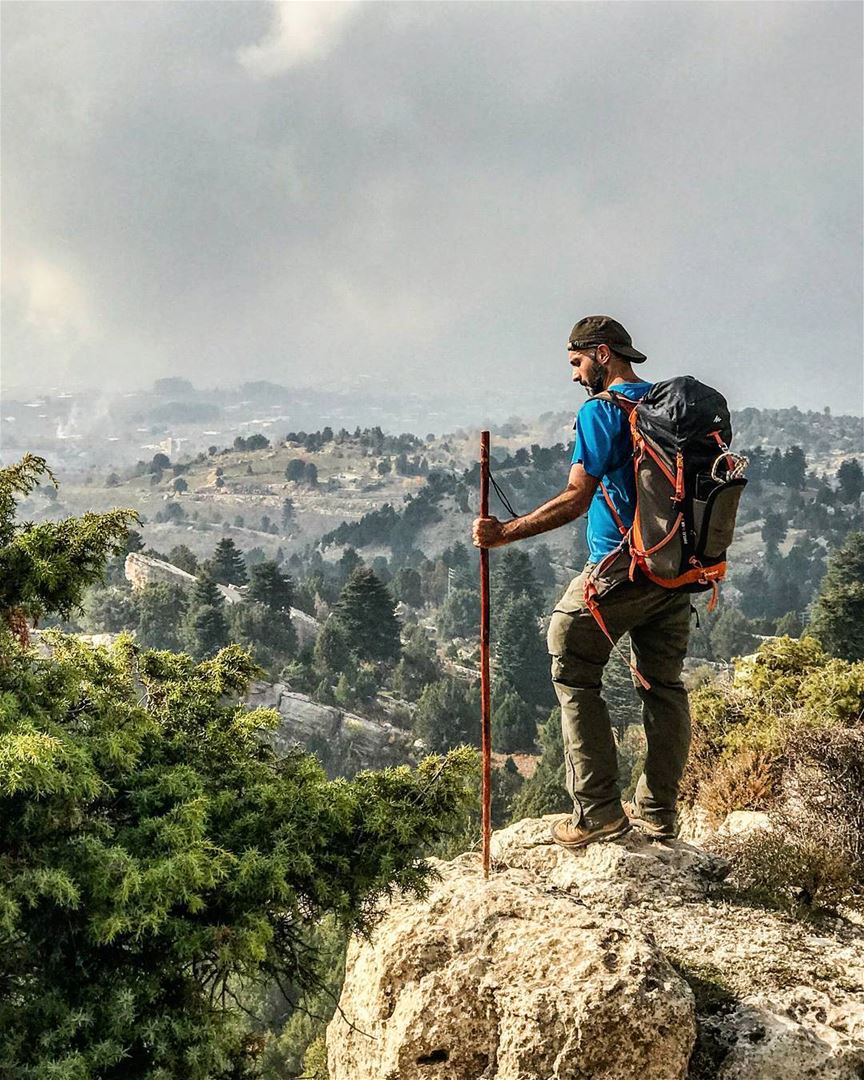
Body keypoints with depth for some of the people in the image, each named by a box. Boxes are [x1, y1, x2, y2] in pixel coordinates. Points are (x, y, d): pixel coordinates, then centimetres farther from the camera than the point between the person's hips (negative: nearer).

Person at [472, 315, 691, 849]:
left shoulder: (600, 411, -9)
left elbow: (576, 499, -17)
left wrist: (504, 533, -14)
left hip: (618, 569, -8)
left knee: (575, 676, 3)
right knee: (664, 685, 12)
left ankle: (600, 811, -1)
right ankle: (660, 813, 19)